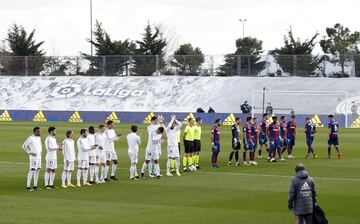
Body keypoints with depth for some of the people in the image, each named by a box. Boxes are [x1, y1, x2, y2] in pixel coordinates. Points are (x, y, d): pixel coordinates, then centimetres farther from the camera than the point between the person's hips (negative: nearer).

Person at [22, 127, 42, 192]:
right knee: (31, 171, -8)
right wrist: (30, 153, -16)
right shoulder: (31, 138, -13)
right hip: (33, 157, -8)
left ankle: (35, 186, 14)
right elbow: (24, 146, -15)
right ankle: (28, 187, -6)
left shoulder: (39, 138, 12)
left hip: (39, 157, 8)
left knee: (37, 171, 9)